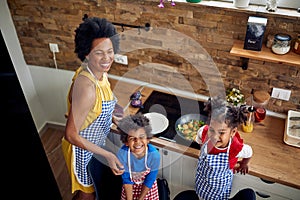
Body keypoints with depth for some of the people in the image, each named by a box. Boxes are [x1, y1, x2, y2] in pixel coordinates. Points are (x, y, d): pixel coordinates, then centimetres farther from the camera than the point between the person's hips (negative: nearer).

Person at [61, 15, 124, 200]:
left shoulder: (100, 73, -11)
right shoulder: (86, 87, -37)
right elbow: (71, 135, -31)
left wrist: (113, 118, 1)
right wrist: (106, 155, -29)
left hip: (95, 143, 7)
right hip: (82, 149, -7)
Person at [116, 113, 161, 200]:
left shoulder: (154, 155, -34)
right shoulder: (122, 154, -33)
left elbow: (149, 181, -20)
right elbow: (126, 179, -17)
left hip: (148, 186, 0)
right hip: (131, 184, 0)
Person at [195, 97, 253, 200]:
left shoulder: (237, 148, -39)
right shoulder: (203, 132, -34)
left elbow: (248, 153, -13)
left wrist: (243, 165, 5)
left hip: (220, 185, -2)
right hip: (202, 176, 2)